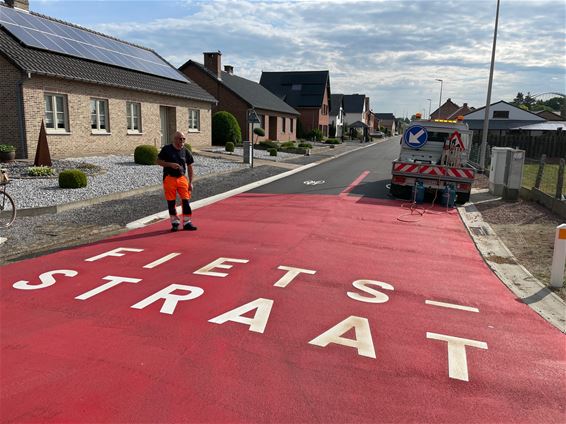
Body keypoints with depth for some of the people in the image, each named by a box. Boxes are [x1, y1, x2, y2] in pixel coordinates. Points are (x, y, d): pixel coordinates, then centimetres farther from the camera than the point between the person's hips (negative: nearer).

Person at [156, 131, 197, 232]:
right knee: (171, 202, 4)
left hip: (182, 178, 2)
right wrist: (170, 164, -15)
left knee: (186, 200, -3)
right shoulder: (167, 149, -2)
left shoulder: (186, 151, 6)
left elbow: (189, 167, 11)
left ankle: (187, 223, 6)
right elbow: (158, 161, 0)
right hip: (169, 178, -2)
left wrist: (190, 182, 7)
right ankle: (175, 222, 17)